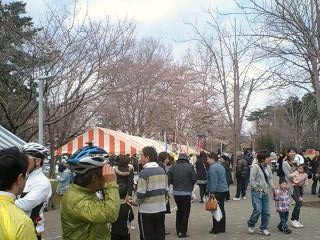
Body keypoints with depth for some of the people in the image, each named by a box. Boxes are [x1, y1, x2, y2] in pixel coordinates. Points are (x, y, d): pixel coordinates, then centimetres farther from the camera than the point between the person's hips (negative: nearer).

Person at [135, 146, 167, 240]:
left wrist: (137, 202, 0)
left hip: (147, 210, -6)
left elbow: (141, 193, -18)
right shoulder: (162, 171, 6)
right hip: (161, 209, 6)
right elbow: (166, 190, 11)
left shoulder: (145, 172, -15)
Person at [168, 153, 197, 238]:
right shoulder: (189, 167, -9)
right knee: (185, 212, 6)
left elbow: (169, 179, -4)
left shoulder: (173, 166, -2)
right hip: (186, 193, -4)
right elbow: (194, 179, -10)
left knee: (179, 210, 20)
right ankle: (183, 232, 7)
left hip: (176, 192, 4)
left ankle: (178, 230, 24)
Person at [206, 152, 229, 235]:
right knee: (221, 209, 14)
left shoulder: (213, 167, -16)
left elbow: (213, 181, -20)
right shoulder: (220, 166, 15)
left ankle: (216, 229, 1)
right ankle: (222, 228, 21)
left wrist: (212, 192, -17)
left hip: (217, 191, -10)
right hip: (224, 190, 10)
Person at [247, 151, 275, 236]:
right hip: (256, 192, -7)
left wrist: (272, 188, 7)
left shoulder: (268, 167, 9)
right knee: (258, 210, -11)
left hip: (265, 192, 7)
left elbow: (270, 178, 17)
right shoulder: (255, 167, -11)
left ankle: (263, 229, 18)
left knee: (266, 211, 5)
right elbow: (252, 180, -12)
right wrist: (258, 189, -12)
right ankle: (250, 225, 13)